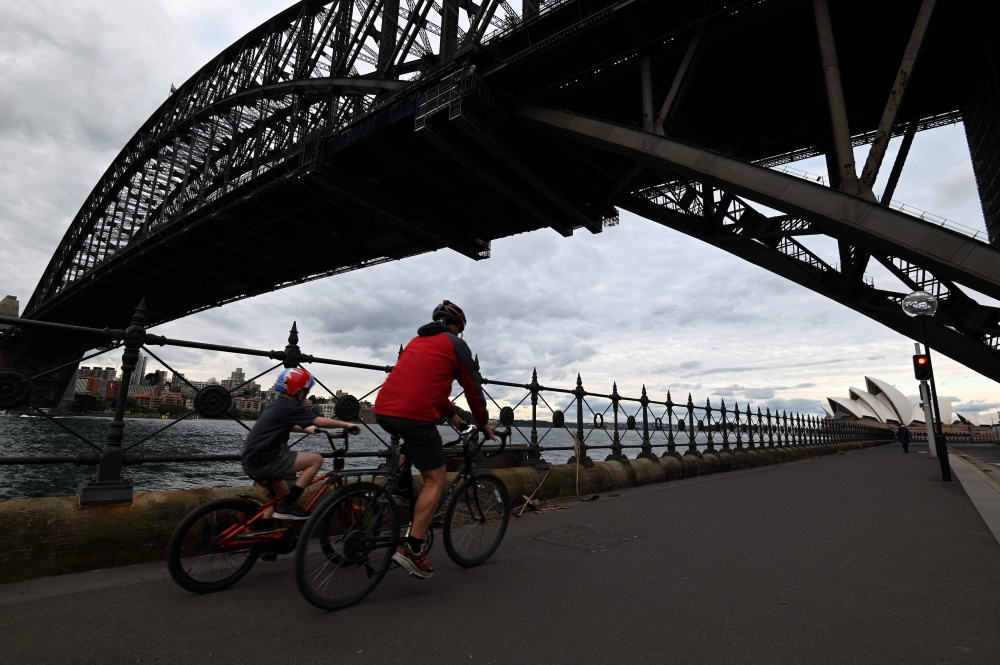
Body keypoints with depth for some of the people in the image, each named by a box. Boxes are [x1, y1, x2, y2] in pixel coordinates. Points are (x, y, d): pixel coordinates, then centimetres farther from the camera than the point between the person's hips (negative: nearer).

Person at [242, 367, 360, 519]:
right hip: (264, 462, -10)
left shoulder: (277, 405, 17)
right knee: (316, 459, -9)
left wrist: (306, 429, 38)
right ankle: (286, 506, -6)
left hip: (252, 462, 10)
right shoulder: (289, 407, -13)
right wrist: (346, 424, -8)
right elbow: (320, 421, -19)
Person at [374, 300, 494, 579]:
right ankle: (412, 549, 0)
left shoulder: (417, 340, 26)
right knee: (435, 480, 4)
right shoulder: (455, 344, 5)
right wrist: (483, 423, 21)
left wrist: (451, 413, 41)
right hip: (414, 415, -8)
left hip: (384, 410, 8)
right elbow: (473, 388, 7)